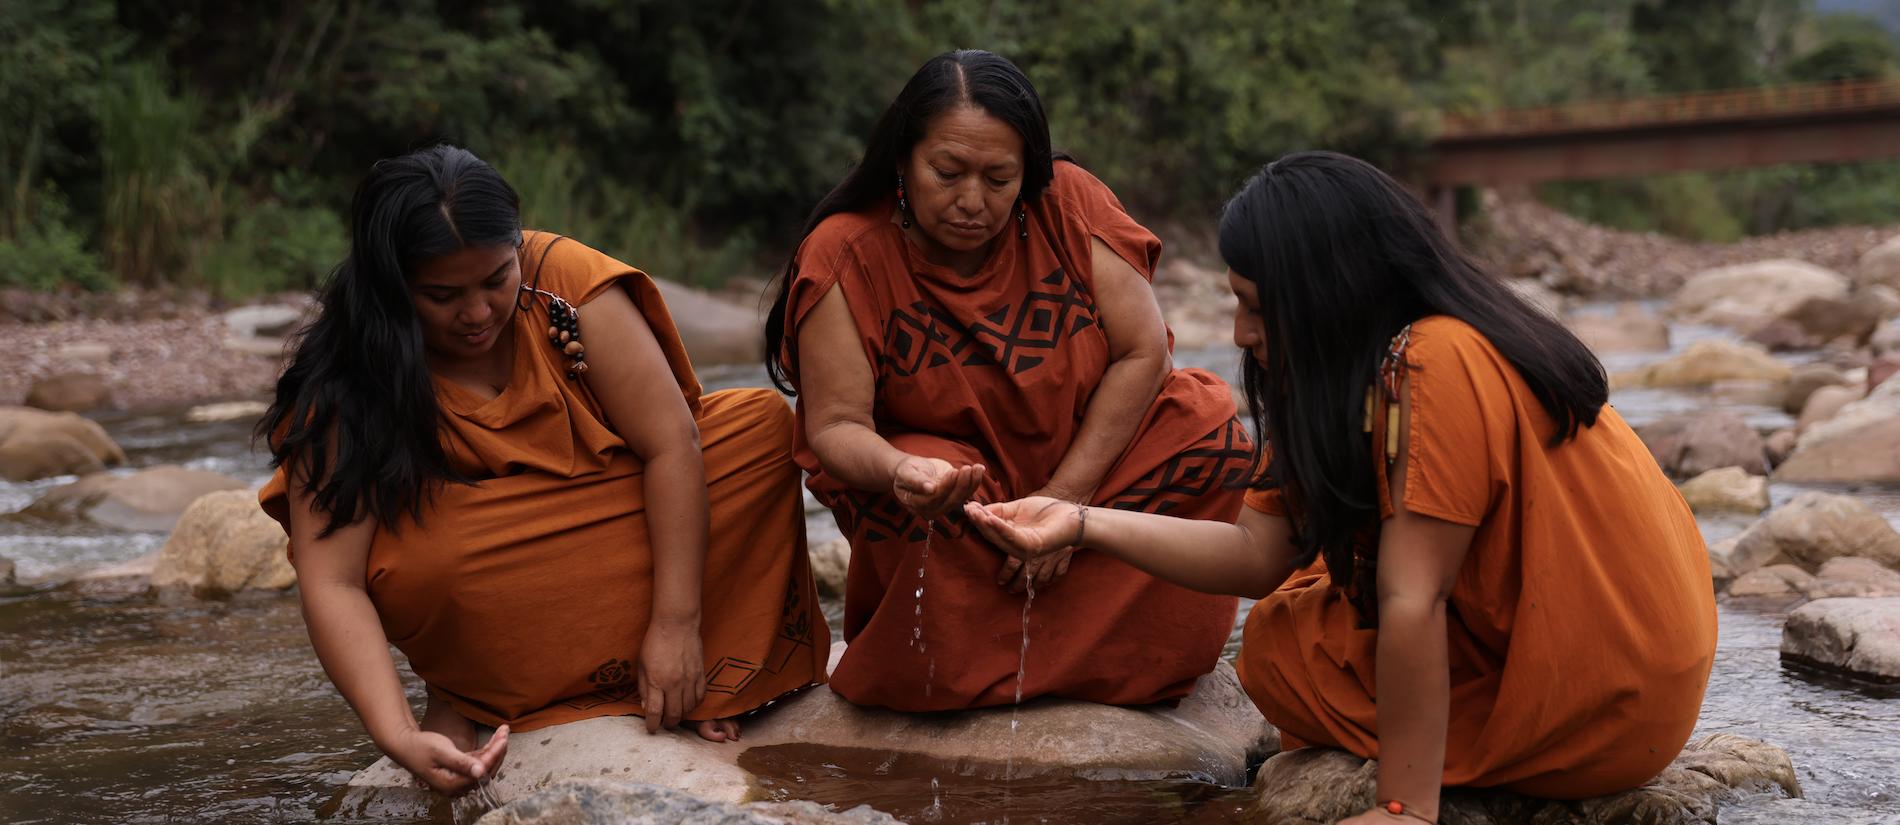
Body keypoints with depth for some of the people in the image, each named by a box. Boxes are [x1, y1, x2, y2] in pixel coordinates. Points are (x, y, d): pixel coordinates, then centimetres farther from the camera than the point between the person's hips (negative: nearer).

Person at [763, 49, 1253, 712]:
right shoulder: (845, 255, -18)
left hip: (1085, 455, 3)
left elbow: (1142, 351, -14)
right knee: (929, 512, -36)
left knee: (1211, 427, -19)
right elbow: (836, 425, -20)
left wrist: (1067, 495, -21)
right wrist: (900, 471, -44)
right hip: (951, 479, -3)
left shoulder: (1068, 203, -14)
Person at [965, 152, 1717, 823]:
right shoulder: (1375, 365, 4)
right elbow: (1261, 554, 1)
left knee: (1281, 648, -2)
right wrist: (1082, 524, -4)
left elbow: (1412, 601, -26)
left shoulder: (1439, 364, -25)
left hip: (1602, 706, -9)